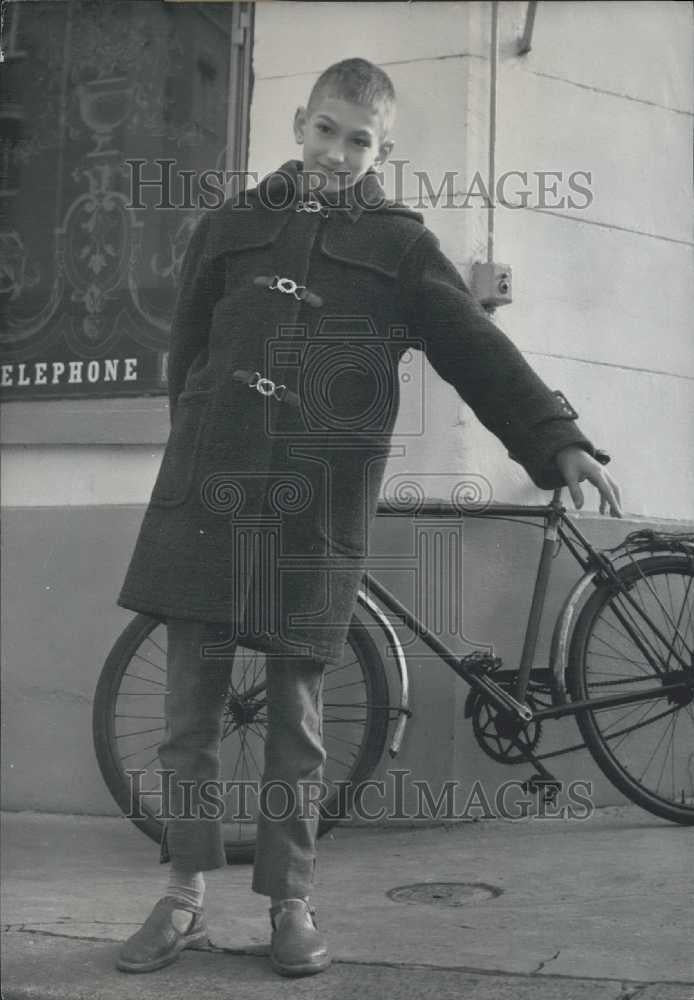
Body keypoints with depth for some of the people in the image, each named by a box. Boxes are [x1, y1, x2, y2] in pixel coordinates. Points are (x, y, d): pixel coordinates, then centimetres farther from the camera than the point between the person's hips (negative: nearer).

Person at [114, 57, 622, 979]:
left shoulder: (399, 244, 7)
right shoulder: (228, 227, 13)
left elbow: (479, 351, 0)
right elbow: (188, 354, 17)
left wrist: (561, 442, -10)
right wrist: (196, 459, 14)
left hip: (316, 511, -2)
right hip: (208, 493, 2)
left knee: (297, 716, 5)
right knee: (190, 706, 4)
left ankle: (292, 904, 17)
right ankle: (186, 898, 15)